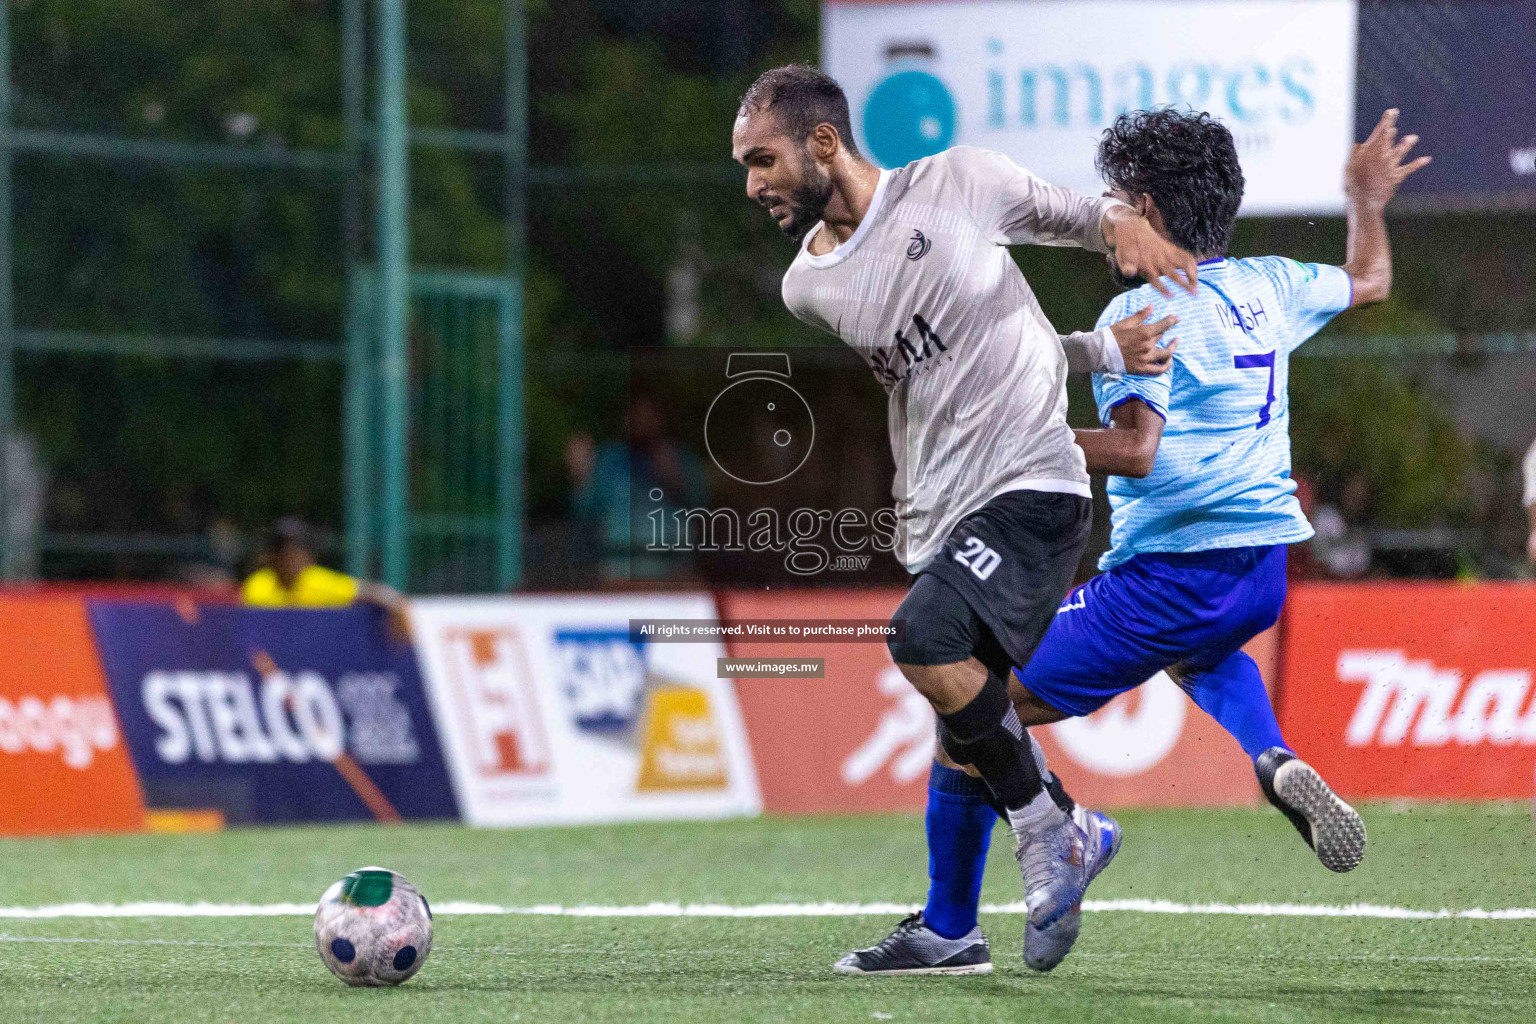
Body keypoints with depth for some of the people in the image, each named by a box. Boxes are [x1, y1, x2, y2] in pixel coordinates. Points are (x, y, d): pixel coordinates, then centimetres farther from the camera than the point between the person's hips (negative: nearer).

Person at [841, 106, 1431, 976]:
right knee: (1200, 651, 42)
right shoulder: (1266, 288, 10)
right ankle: (1278, 762, 11)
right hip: (1263, 572, 7)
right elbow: (1371, 282, 31)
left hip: (1165, 572, -7)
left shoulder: (1143, 312, -11)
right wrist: (1368, 204, 48)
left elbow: (1137, 450, -24)